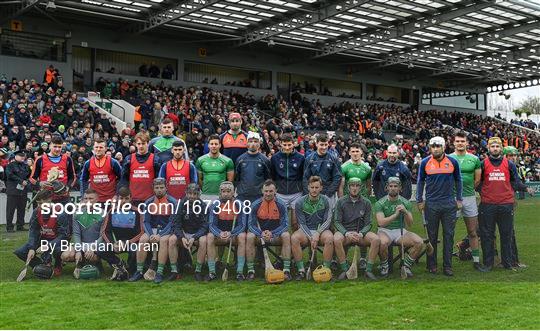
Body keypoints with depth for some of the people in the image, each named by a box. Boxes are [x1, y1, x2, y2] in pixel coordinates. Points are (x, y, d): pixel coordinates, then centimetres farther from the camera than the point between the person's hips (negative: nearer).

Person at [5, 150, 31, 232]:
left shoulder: (26, 166, 17)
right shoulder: (10, 165, 0)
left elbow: (29, 175, 23)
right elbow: (10, 175, -12)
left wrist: (26, 182, 4)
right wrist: (21, 181, -14)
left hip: (23, 190, 5)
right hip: (13, 191, -5)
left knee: (22, 209, 5)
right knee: (11, 209, -4)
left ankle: (20, 226, 11)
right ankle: (9, 227, 0)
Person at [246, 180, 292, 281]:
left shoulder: (281, 205, -5)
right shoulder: (256, 204, -4)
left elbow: (285, 224, -8)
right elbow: (251, 224, -5)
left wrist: (272, 233, -25)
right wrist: (261, 233, -25)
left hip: (276, 235, 0)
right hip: (260, 235, 0)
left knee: (286, 236, -30)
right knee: (249, 236, -29)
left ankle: (286, 269, -27)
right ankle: (250, 270, -23)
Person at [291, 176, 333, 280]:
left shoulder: (326, 201, -1)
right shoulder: (300, 202, -3)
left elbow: (328, 221, -5)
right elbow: (302, 224, -4)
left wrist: (317, 234, -21)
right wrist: (310, 238, -19)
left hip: (321, 229, 0)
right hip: (306, 231, 0)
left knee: (329, 238, -34)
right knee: (294, 238, -31)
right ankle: (301, 270, -23)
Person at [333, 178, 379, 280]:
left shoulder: (366, 202, 7)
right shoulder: (341, 202, 3)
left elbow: (368, 223, 3)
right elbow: (337, 222, -2)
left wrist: (361, 234, -17)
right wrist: (346, 233, -20)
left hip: (361, 232, 2)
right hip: (344, 231, -1)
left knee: (376, 240, -27)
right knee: (337, 240, -35)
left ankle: (369, 270, -18)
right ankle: (344, 270, -22)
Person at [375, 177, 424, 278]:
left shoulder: (406, 203, 5)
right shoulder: (380, 203, -3)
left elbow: (410, 224, -2)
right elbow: (381, 222, -16)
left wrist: (405, 212, -21)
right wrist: (396, 214, -26)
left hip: (400, 231, 3)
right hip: (385, 231, -3)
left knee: (419, 242, -23)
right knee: (383, 243, -38)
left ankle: (406, 266, -3)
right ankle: (384, 266, -9)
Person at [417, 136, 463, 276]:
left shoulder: (453, 162, 1)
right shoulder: (425, 163, 0)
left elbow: (458, 181, 11)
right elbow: (420, 182, 9)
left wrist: (459, 199, 9)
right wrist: (420, 201, 7)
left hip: (449, 204, 0)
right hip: (431, 204, 0)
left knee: (449, 235, 3)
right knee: (432, 236, 6)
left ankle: (447, 266, 9)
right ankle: (432, 265, 15)